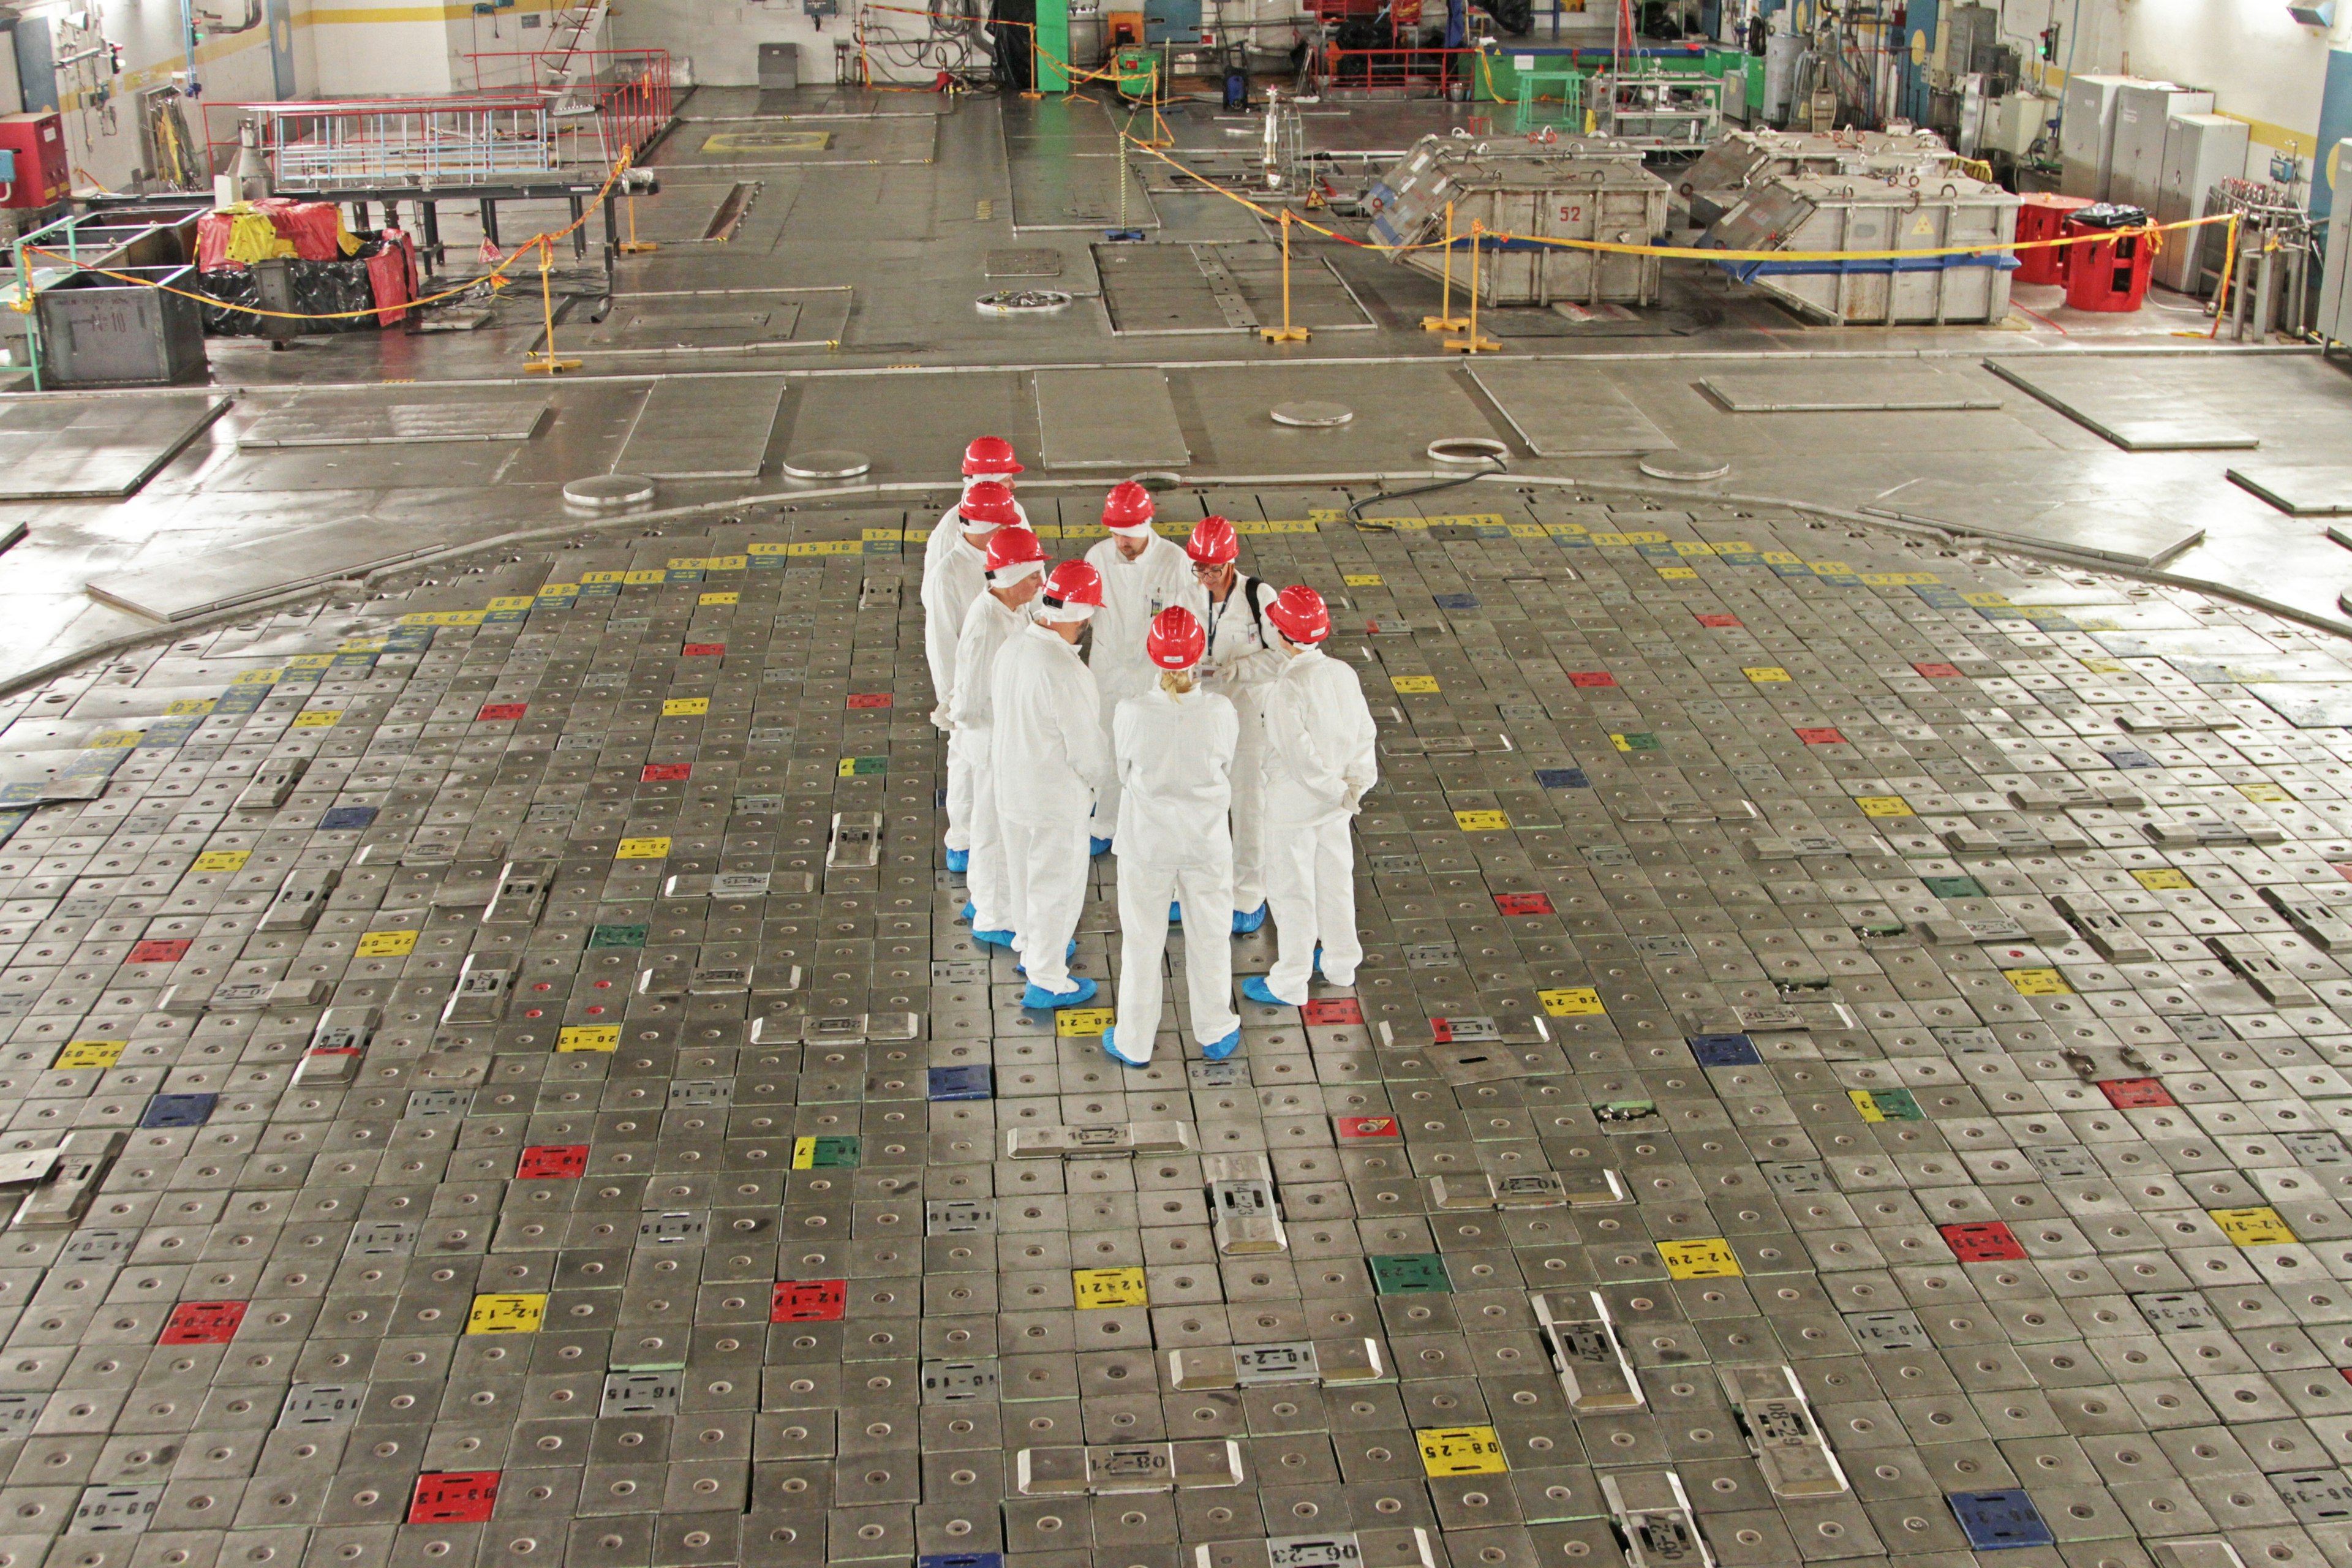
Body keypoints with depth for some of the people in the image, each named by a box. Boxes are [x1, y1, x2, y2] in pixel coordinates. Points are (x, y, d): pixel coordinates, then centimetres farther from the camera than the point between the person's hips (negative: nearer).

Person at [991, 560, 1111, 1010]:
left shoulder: (1013, 646, -7)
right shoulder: (1066, 673, -32)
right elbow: (1086, 744, -23)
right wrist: (1099, 781, -2)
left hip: (1010, 782, 8)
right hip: (1056, 796, -8)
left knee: (1023, 870, 26)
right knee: (1057, 884, 10)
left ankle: (1030, 945, 48)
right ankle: (1047, 980, 23)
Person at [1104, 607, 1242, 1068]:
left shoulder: (1131, 712, -24)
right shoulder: (1220, 712, -21)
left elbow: (1123, 772, -7)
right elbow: (1228, 774, -5)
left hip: (1147, 840, -1)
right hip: (1207, 839, 1)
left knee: (1142, 941, 17)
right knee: (1209, 938, 21)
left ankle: (1134, 1043, 33)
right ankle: (1217, 1035, 38)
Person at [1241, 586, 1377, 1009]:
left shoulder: (1287, 688, -26)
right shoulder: (1344, 674, -5)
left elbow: (1300, 753, -26)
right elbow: (1364, 733, -2)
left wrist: (1338, 789, -15)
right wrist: (1356, 782, -5)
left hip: (1294, 806, -7)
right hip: (1336, 804, 7)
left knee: (1291, 891, 7)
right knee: (1335, 880, 22)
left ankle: (1289, 984, 20)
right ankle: (1341, 963, 39)